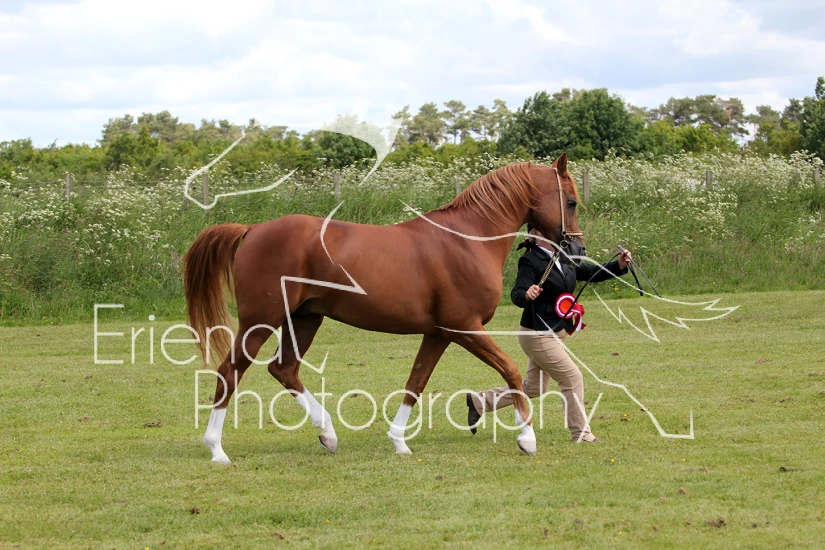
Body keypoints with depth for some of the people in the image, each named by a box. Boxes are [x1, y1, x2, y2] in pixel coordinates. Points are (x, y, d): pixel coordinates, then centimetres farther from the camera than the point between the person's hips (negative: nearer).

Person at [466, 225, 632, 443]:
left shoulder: (564, 258, 6)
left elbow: (591, 273, 7)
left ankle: (479, 401, 28)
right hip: (538, 335, -9)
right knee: (572, 378, -5)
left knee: (533, 388, 18)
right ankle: (581, 433, 8)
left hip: (553, 334, 9)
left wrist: (619, 265, -8)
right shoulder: (530, 262, -17)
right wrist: (526, 295, -49)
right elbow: (516, 294, -26)